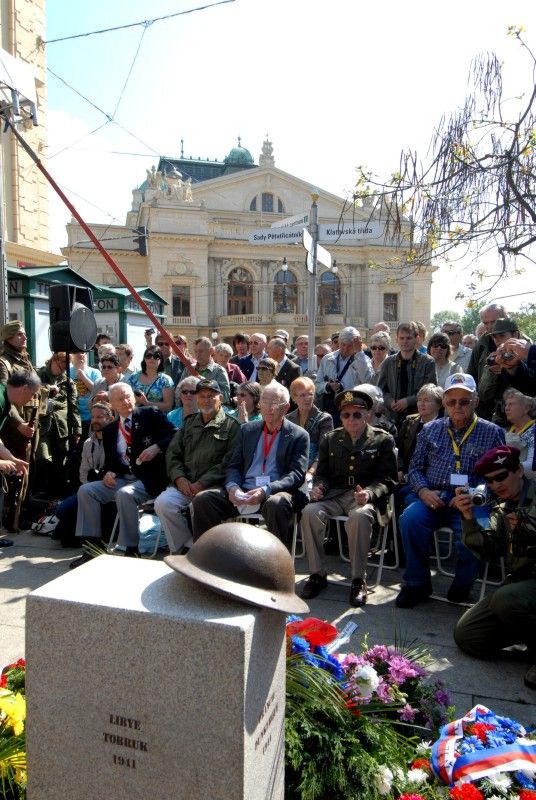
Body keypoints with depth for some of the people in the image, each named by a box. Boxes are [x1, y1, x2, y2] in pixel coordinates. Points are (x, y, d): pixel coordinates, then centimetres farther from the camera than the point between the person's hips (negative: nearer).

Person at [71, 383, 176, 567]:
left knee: (124, 494, -33)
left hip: (149, 478, -6)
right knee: (85, 490, -9)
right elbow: (109, 461, 20)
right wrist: (108, 472, -3)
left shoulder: (150, 414, 1)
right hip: (121, 479, 6)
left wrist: (157, 447, -21)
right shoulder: (109, 430, 16)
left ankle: (131, 550, -19)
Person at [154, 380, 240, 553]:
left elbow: (228, 462, -5)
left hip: (213, 486, -4)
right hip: (184, 484, 5)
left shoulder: (231, 426, 6)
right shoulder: (189, 423, 23)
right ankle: (180, 550, -8)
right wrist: (179, 477, -2)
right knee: (163, 503, -23)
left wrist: (202, 483, -13)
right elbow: (172, 454, 17)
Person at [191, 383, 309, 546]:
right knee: (202, 499, -17)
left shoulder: (299, 436, 6)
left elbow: (297, 474, -4)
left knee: (276, 503, -38)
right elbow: (234, 465, 16)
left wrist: (266, 490, -20)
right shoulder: (247, 430, 19)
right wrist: (232, 487, -7)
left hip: (276, 493, -4)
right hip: (243, 493, 4)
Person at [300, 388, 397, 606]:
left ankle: (359, 579, -20)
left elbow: (387, 479, 1)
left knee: (359, 516, -37)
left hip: (365, 496, -3)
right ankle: (317, 574, -12)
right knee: (309, 512, -27)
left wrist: (369, 493, -19)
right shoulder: (330, 439, 16)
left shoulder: (383, 440, 6)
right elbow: (322, 473, 18)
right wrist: (318, 488, -6)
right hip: (335, 494, 3)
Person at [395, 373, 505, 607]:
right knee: (410, 519, -27)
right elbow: (415, 468, 17)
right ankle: (417, 584, -8)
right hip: (433, 499, 2)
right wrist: (423, 491, -3)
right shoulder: (430, 430, 16)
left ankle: (461, 589, -2)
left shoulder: (492, 433, 9)